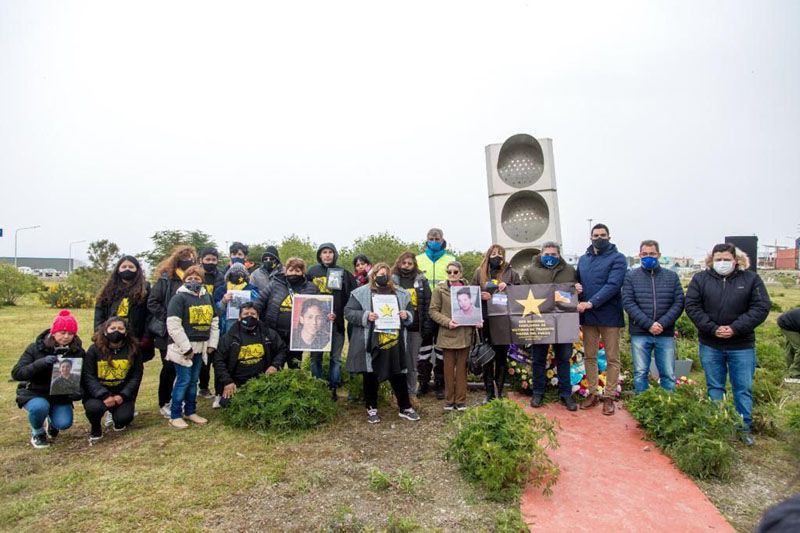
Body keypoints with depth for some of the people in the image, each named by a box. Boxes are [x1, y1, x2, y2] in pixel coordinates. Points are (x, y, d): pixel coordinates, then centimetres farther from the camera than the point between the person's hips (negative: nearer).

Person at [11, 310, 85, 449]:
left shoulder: (78, 352, -6)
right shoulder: (36, 348, -11)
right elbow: (16, 373, -17)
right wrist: (41, 363, -34)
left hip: (60, 396, 1)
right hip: (33, 393, -1)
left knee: (64, 423, -21)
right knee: (40, 407, -34)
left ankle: (53, 423, 19)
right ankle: (37, 432, 1)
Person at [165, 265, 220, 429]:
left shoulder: (208, 297, 11)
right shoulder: (179, 298, -10)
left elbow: (214, 322, 16)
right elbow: (173, 325, -16)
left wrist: (212, 344, 7)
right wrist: (186, 348, -17)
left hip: (201, 348, 6)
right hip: (183, 348, -6)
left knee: (193, 381, 14)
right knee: (183, 381, -3)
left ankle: (190, 412, 26)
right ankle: (175, 416, 10)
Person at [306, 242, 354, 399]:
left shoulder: (343, 273, 2)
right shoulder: (312, 271, 5)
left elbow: (352, 297, -3)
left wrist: (338, 313, -11)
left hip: (337, 321, 0)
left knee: (336, 358, 7)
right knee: (316, 356, 8)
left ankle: (333, 389, 18)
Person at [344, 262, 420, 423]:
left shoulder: (400, 294, 10)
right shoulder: (361, 293, -3)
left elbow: (411, 313, 16)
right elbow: (348, 312, -6)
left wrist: (406, 316, -7)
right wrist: (366, 316, -21)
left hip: (394, 343, 3)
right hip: (371, 344, -3)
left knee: (399, 376, 10)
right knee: (370, 376, 9)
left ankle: (405, 408, 25)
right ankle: (371, 408, 25)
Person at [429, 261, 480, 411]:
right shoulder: (439, 289, 1)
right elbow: (433, 311, -2)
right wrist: (447, 322, -17)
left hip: (465, 334, 2)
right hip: (447, 334, -2)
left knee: (462, 368, 8)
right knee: (449, 368, 6)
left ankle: (461, 400, 17)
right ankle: (449, 400, 18)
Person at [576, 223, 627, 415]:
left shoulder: (617, 258, -5)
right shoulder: (583, 259, 13)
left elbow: (613, 285, -17)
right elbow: (578, 281, 21)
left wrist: (591, 303, -24)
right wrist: (576, 288, -3)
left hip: (609, 315, -5)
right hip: (588, 315, 5)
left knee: (612, 358, 5)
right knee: (589, 356, 11)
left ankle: (609, 397, 16)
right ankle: (592, 393, 23)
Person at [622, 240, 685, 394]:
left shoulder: (672, 276, 8)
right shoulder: (631, 276, 3)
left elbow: (679, 303, 0)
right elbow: (628, 303, -6)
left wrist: (662, 324, -13)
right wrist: (648, 324, -16)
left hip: (666, 334, 1)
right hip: (640, 334, -1)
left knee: (668, 375, 7)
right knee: (640, 373, 6)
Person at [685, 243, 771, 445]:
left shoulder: (750, 279, -1)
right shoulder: (700, 279, 0)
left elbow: (761, 307, -6)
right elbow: (692, 306, -4)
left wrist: (735, 328, -16)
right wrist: (712, 328, -15)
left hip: (742, 345, 0)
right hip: (710, 345, 1)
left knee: (743, 388, 9)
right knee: (714, 387, 11)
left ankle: (745, 428, 23)